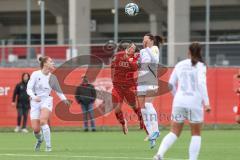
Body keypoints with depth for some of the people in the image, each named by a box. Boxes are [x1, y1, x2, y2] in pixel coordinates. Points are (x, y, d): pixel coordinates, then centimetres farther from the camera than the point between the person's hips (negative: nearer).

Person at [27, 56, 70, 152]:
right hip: (35, 102, 0)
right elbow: (29, 89, -9)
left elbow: (58, 90, 19)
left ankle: (48, 146, -19)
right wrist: (34, 97, -27)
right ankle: (39, 139, 30)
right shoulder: (35, 74, -6)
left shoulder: (52, 77, 4)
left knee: (43, 121, -27)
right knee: (35, 129, -7)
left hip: (46, 101, 0)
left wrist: (64, 99, 6)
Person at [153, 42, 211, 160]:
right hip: (195, 102, -3)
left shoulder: (180, 65, 9)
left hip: (179, 101, 3)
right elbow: (202, 83, -16)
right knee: (196, 134, 12)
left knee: (174, 132, 7)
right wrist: (206, 102, -18)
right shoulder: (200, 66, -3)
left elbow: (171, 84, 13)